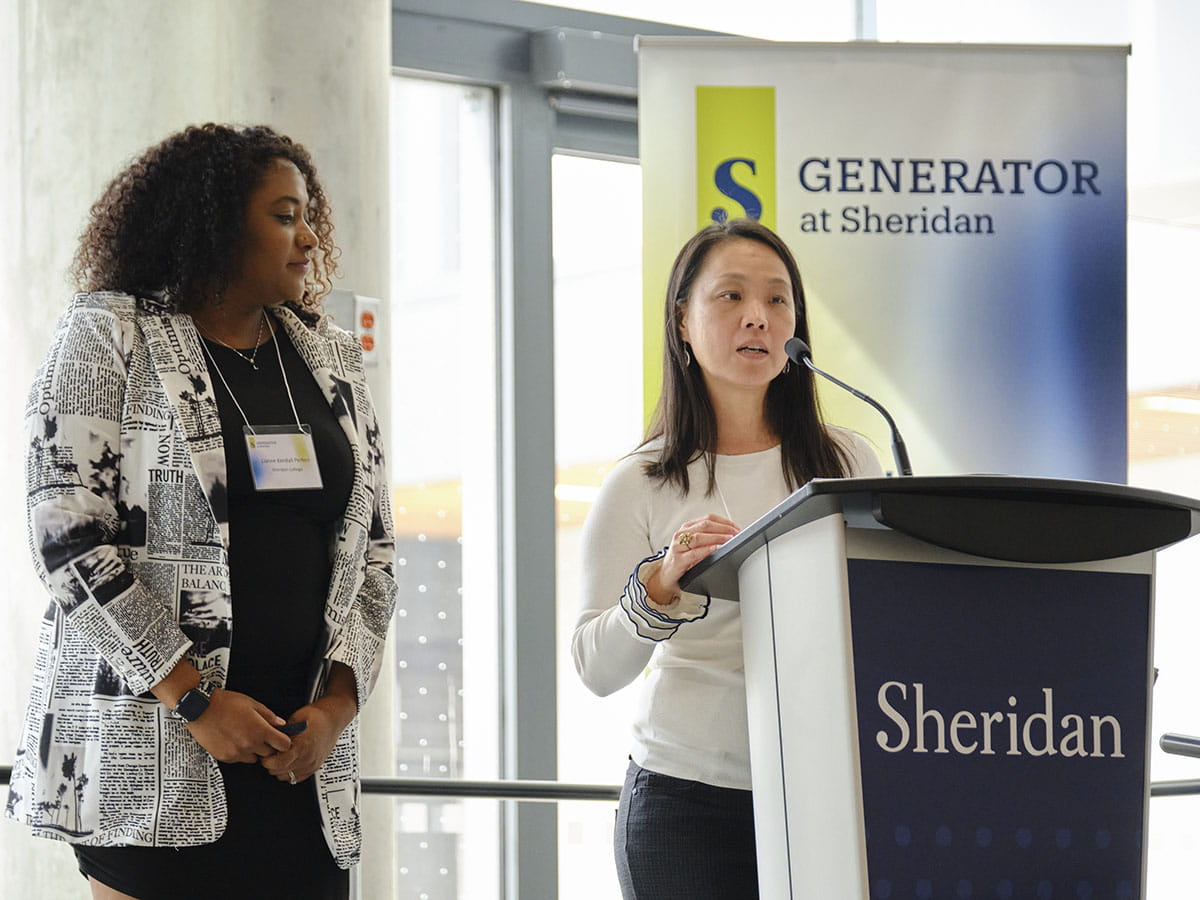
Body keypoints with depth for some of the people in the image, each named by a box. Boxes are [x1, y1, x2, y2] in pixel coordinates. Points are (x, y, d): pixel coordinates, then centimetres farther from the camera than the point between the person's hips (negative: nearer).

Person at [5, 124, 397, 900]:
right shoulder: (110, 337, 0)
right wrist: (196, 701, -13)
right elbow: (68, 539, -9)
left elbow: (374, 551, 15)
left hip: (304, 756, 4)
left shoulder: (333, 359, 15)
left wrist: (338, 705, -1)